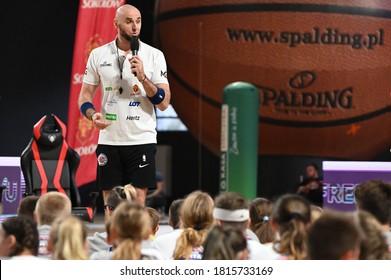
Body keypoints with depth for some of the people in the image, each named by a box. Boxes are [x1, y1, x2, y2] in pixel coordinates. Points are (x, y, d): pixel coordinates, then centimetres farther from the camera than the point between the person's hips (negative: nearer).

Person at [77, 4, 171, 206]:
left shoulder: (154, 55, 1)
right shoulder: (98, 54, 6)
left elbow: (163, 102, -3)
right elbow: (85, 96, 10)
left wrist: (142, 77, -17)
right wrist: (93, 115, -11)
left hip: (142, 140, -2)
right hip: (109, 140, 2)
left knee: (138, 201, -5)